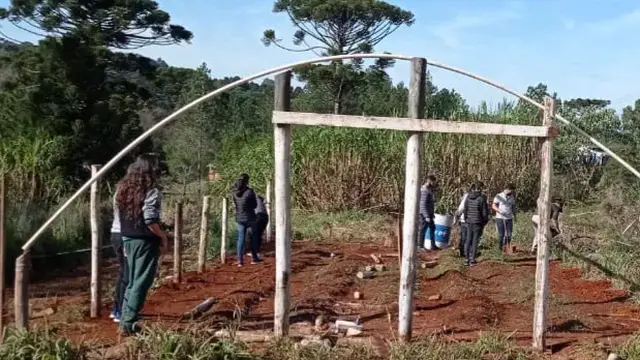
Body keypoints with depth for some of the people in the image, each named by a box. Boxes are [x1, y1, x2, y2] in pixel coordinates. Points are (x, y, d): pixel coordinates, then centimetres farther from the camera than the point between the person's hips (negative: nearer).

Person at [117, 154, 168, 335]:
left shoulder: (123, 188, 8)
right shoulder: (151, 191, -15)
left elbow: (121, 215, 11)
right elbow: (150, 221, -21)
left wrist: (128, 235, 17)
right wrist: (163, 237, -9)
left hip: (128, 239, 8)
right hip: (145, 241, -7)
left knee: (132, 280, 18)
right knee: (141, 282, 0)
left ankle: (125, 318, 21)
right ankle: (129, 322, 2)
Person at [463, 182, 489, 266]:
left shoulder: (468, 198, 1)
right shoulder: (481, 198, -11)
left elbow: (465, 210, 8)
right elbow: (485, 211, -7)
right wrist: (485, 221, 7)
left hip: (469, 222, 4)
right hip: (478, 222, -4)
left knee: (468, 240, 11)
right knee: (475, 240, 2)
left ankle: (467, 259, 12)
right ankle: (472, 260, 4)